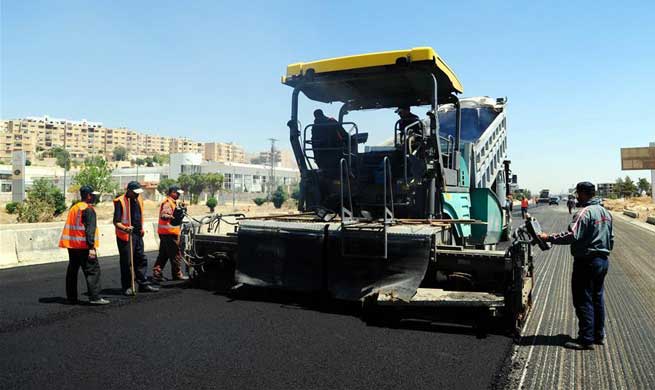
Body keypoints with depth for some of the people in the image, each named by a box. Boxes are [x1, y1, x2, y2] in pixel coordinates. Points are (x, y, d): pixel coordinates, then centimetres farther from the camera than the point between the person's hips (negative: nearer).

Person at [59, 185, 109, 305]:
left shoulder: (74, 208, 16)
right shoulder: (88, 209, -11)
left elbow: (70, 227, 19)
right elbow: (90, 230, -19)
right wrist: (92, 247, -22)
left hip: (72, 246, 9)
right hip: (84, 246, -9)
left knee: (72, 270, 15)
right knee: (93, 270, -6)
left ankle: (71, 297, 21)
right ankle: (94, 297, -11)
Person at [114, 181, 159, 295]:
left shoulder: (138, 200, 11)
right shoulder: (120, 201, -12)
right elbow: (116, 221, -18)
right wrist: (125, 228, -35)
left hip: (138, 235, 8)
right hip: (125, 236, -7)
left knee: (141, 260, 12)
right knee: (126, 262, -1)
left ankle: (143, 284, 20)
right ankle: (127, 287, 9)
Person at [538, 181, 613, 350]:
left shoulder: (584, 212, -19)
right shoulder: (605, 212, 12)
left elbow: (572, 235, -29)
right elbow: (611, 239, 20)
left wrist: (549, 238, -24)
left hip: (586, 261, -9)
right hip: (603, 260, 9)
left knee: (583, 300, -3)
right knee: (597, 298, 17)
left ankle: (586, 339, 1)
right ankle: (599, 335, 25)